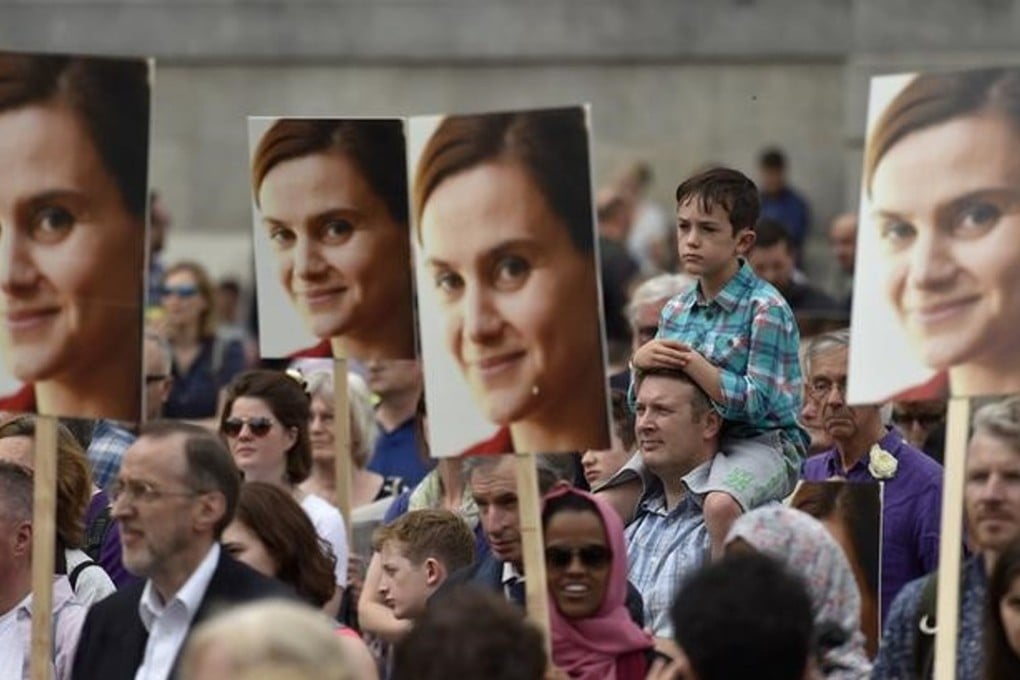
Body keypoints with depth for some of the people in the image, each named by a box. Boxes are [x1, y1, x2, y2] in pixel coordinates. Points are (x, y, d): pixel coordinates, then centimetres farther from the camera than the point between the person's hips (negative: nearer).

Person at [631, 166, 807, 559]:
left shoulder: (765, 309, -10)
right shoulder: (676, 311, 11)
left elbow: (756, 404, -19)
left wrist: (691, 362, -20)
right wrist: (641, 362, -7)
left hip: (759, 442, -7)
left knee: (721, 504, -38)